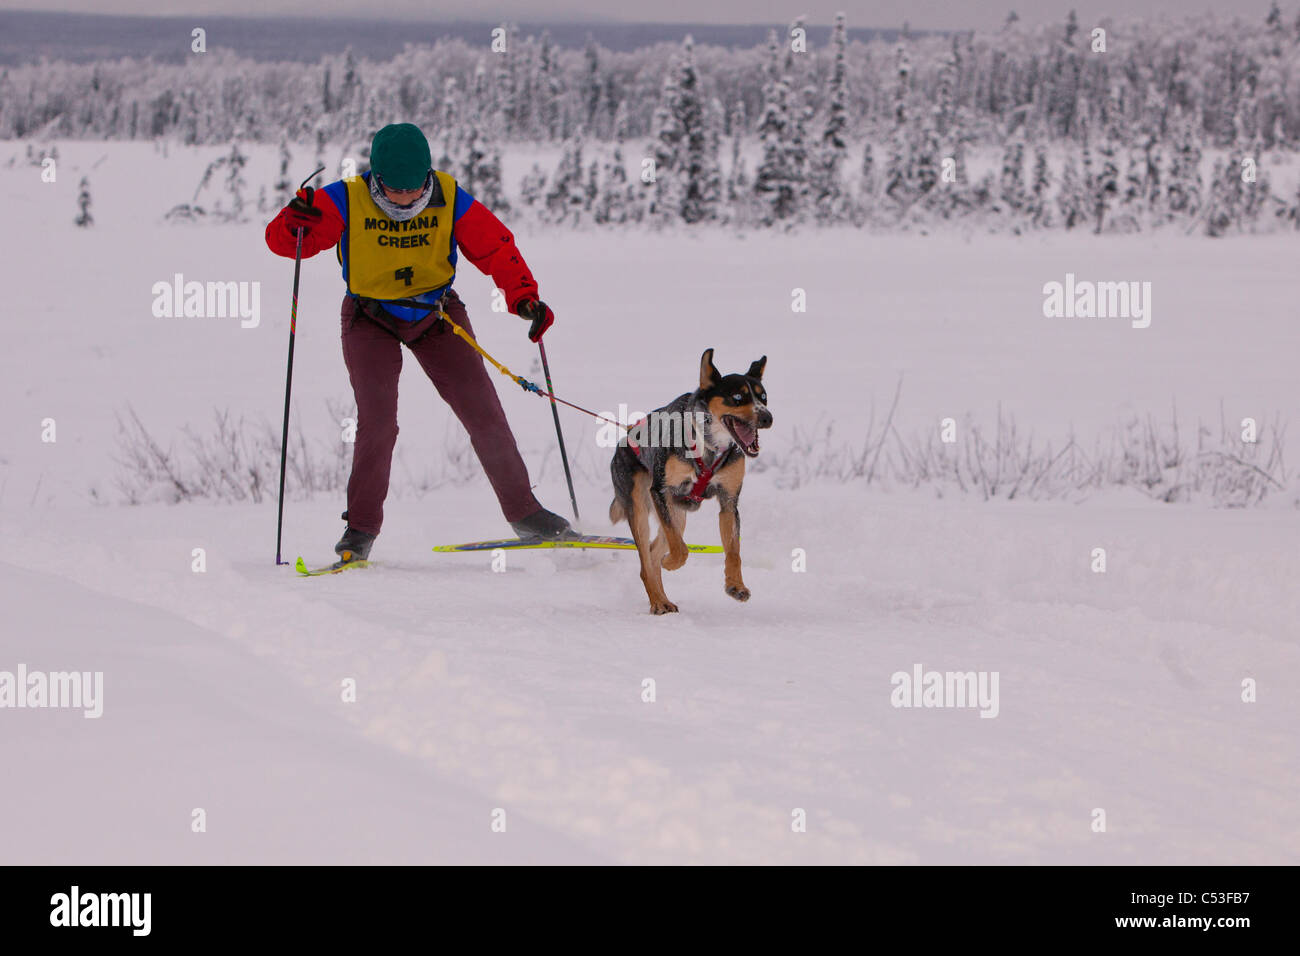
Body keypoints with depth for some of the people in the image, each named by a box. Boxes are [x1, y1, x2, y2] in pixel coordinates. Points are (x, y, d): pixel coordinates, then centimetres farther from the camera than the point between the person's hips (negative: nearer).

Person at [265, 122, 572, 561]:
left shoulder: (449, 200, -18)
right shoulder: (346, 202, -21)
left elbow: (496, 248, -13)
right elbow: (282, 240, -21)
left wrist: (524, 297, -28)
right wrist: (293, 224, -44)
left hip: (436, 315, 2)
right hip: (371, 319, -2)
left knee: (483, 412, -2)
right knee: (377, 421, -18)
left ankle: (523, 512, 10)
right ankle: (360, 528, -6)